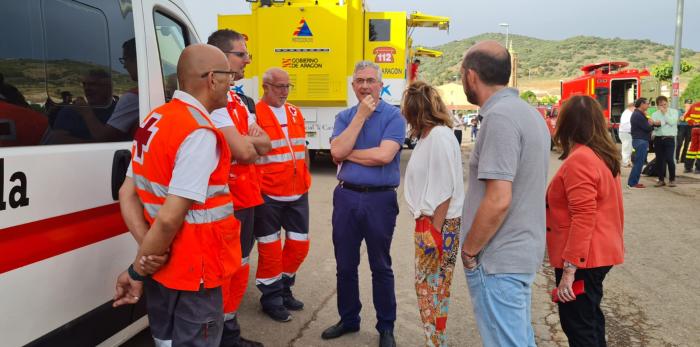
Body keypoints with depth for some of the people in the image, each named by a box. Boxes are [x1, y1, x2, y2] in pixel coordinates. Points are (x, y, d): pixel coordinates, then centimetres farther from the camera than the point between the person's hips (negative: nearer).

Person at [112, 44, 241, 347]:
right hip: (193, 274, -9)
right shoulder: (200, 133, -22)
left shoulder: (154, 121, 6)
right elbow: (170, 218, -27)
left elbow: (127, 194, 4)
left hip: (162, 268, 9)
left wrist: (147, 251, -7)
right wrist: (136, 273, -13)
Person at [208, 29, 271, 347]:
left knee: (239, 267, 18)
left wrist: (247, 141, -12)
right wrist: (251, 142, -1)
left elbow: (264, 145, 9)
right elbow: (243, 151, -24)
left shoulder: (238, 100, 15)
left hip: (245, 196, 10)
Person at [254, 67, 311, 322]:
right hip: (268, 195, -6)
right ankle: (272, 298, 23)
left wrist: (305, 179, 16)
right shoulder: (255, 114, -10)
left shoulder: (296, 113, 12)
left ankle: (284, 289, 33)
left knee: (299, 245, 13)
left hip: (298, 193, 6)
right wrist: (256, 187, -12)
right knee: (270, 249, 5)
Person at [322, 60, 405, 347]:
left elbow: (384, 155, -20)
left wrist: (347, 153, -8)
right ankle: (348, 319, 33)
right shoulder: (344, 117, 7)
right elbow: (337, 151, -10)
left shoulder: (393, 116, -5)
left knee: (380, 267, 9)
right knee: (345, 265, 14)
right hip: (346, 196, 4)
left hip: (379, 198, -4)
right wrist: (361, 116, -11)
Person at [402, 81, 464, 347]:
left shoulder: (439, 136, -17)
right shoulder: (427, 136, 11)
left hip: (439, 224, -9)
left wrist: (434, 231, -19)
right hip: (427, 221, 9)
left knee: (433, 287, 2)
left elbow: (445, 190, -20)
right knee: (427, 286, 16)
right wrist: (426, 227, 13)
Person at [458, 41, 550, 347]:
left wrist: (469, 250, -12)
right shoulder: (529, 113, 10)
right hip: (524, 252, 10)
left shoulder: (500, 117, -20)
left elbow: (498, 200, -26)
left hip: (498, 260, -10)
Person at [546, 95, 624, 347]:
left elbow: (583, 218, -26)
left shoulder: (579, 160, -21)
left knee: (577, 325, 1)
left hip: (582, 258, -10)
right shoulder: (604, 155, 8)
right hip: (600, 252, 10)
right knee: (589, 316, 23)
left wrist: (569, 270, -25)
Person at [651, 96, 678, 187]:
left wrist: (665, 113, -6)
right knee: (659, 160, 5)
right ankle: (661, 179, 13)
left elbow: (672, 122, -11)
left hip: (669, 138, -3)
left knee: (669, 159, -9)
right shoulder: (654, 114, 11)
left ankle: (672, 179, 4)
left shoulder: (673, 112, 6)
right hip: (658, 139, 3)